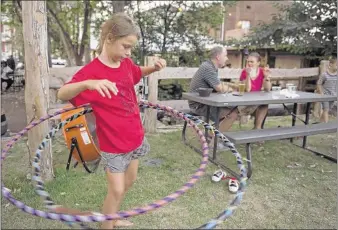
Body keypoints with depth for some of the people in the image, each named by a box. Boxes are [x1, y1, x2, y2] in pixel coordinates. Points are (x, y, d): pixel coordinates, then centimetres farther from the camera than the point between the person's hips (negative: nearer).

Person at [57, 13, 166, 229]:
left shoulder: (126, 63, -1)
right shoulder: (92, 71, -22)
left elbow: (139, 72, 21)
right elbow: (62, 94, -31)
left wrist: (154, 67, -1)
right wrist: (88, 83, -52)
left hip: (135, 136, 8)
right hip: (113, 143, -7)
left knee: (129, 181, 21)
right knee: (117, 190, 0)